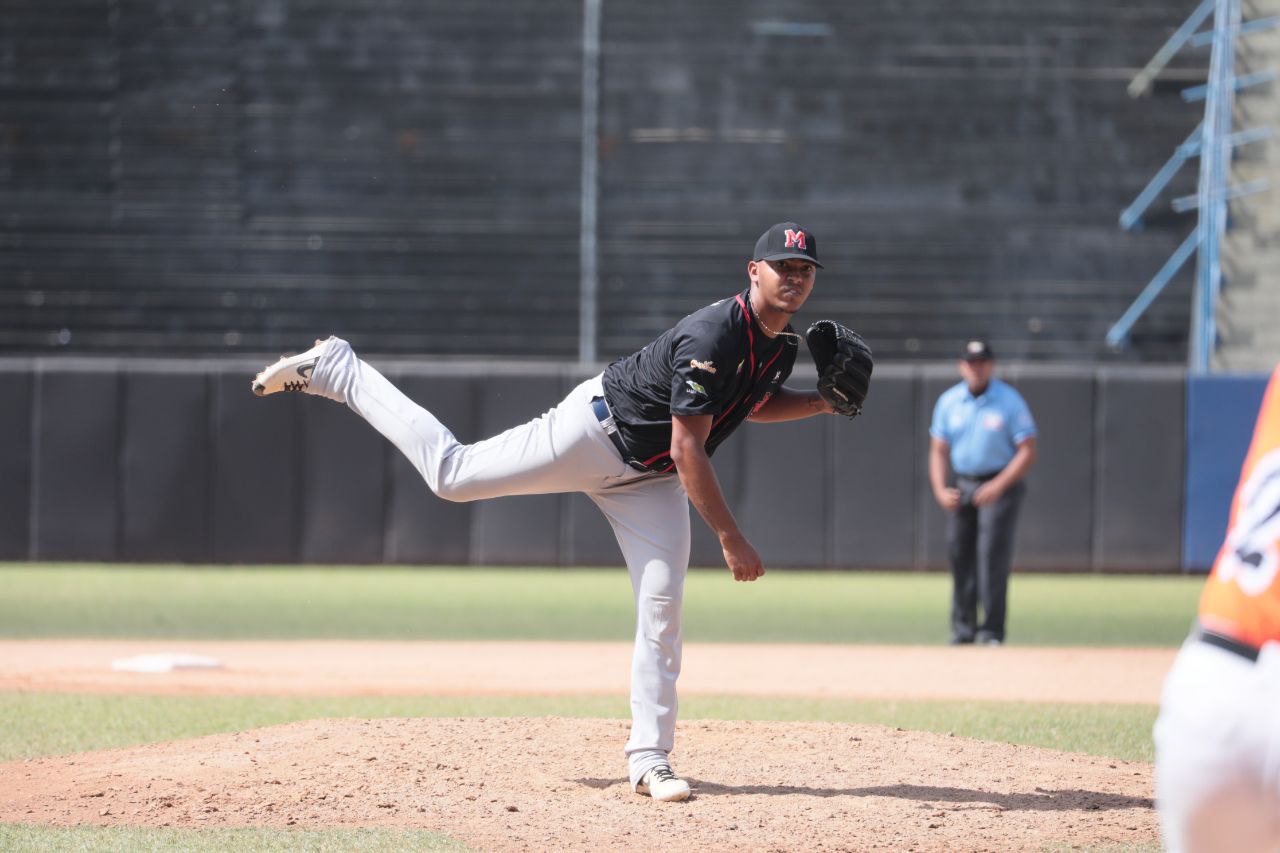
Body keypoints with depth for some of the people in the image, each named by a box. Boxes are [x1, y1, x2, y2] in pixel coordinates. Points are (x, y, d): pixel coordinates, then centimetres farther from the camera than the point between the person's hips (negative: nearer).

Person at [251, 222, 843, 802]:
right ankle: (334, 371, 17)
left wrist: (821, 403, 3)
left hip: (650, 480, 7)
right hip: (595, 434, -7)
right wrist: (731, 540, -30)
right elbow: (687, 449, -31)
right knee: (451, 474, 0)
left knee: (662, 605, -5)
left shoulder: (783, 343, -2)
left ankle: (649, 759, -1)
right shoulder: (712, 336, -30)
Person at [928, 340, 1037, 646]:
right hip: (962, 487, 5)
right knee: (958, 553, 4)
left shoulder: (1009, 401, -7)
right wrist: (940, 490, -7)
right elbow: (938, 451, 9)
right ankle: (963, 628, 14)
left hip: (1001, 485, -5)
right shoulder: (948, 401, 5)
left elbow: (1027, 452, -10)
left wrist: (998, 486, -21)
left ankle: (991, 630, -13)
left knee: (993, 552, -14)